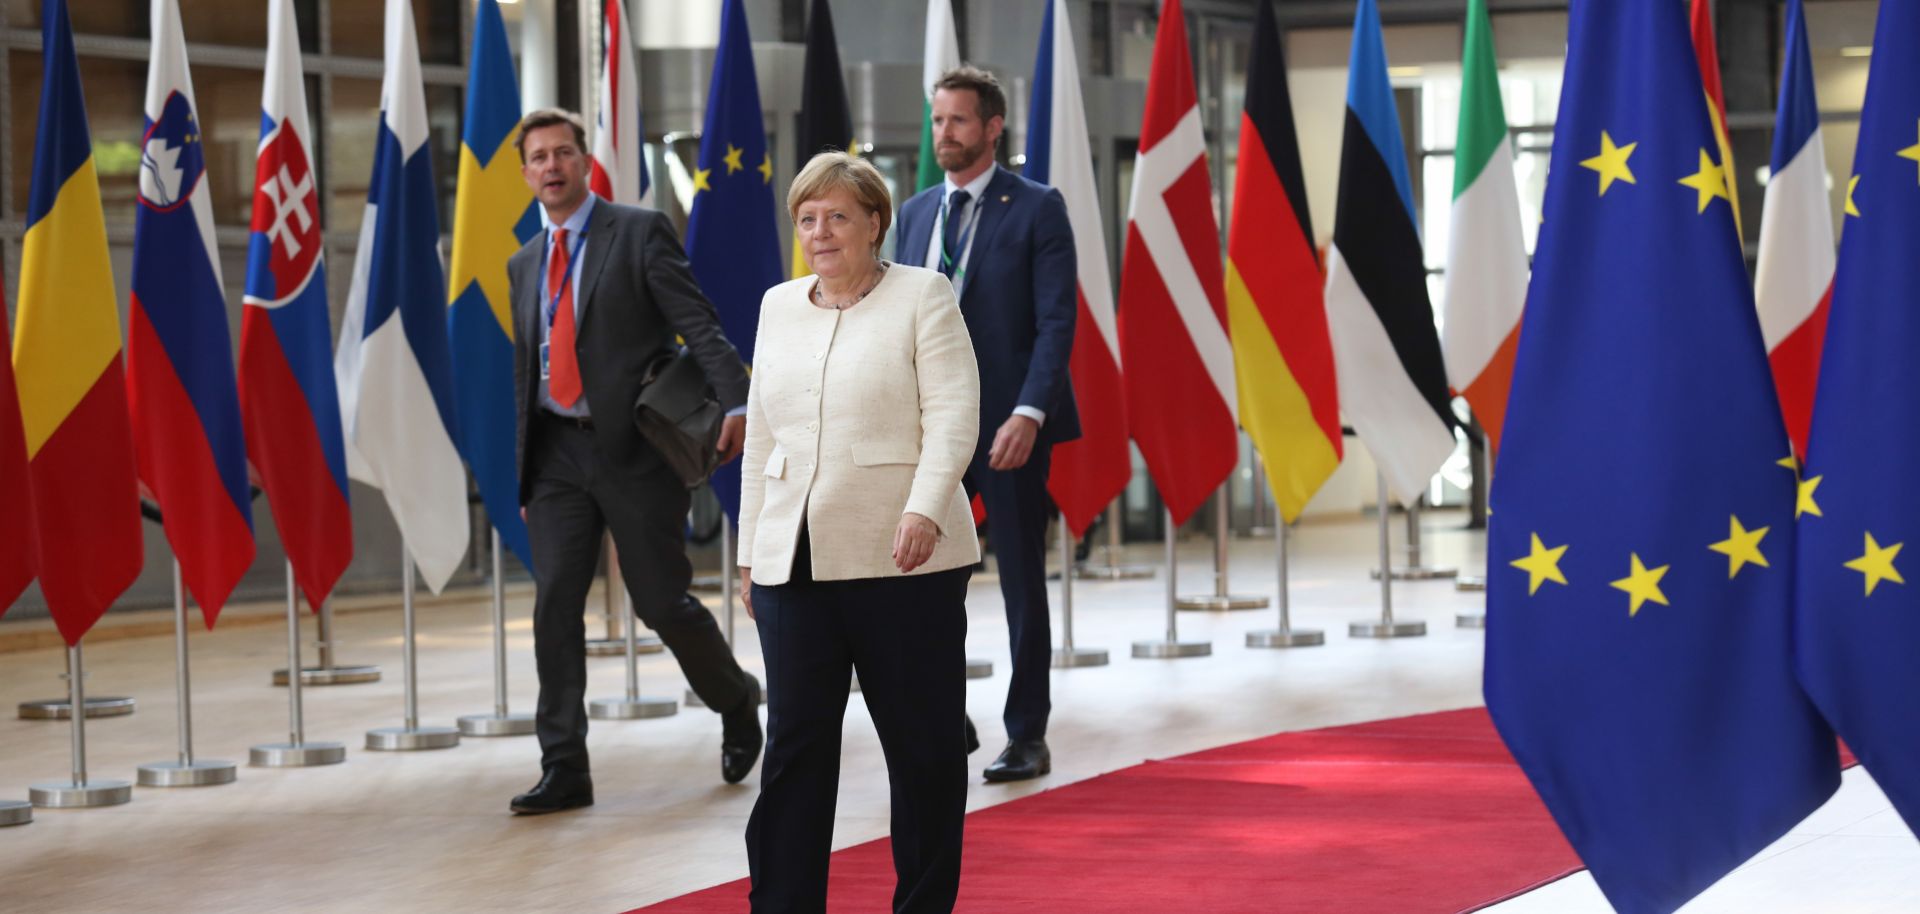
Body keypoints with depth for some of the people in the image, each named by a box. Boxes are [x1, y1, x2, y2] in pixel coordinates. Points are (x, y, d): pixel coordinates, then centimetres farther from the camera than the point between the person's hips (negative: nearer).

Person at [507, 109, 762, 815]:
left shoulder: (640, 233, -2)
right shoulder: (524, 265, 16)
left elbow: (699, 325, -10)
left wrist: (736, 402, -26)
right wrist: (525, 473, 17)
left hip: (633, 447, -5)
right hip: (557, 455, 5)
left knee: (662, 603, -1)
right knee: (554, 605, -4)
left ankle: (738, 704, 27)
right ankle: (564, 768, 0)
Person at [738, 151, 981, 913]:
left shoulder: (924, 296, 0)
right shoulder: (779, 307, 15)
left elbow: (952, 415, -9)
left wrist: (925, 509, -24)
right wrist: (750, 549, 16)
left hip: (903, 563, -4)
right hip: (794, 564, 4)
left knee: (924, 746, 4)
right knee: (795, 743, 0)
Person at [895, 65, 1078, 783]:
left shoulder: (1036, 208, -4)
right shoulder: (915, 213, 12)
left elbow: (1057, 321, -11)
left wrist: (1028, 414, -21)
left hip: (1008, 424, -5)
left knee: (1021, 581, 4)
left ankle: (1027, 738, 13)